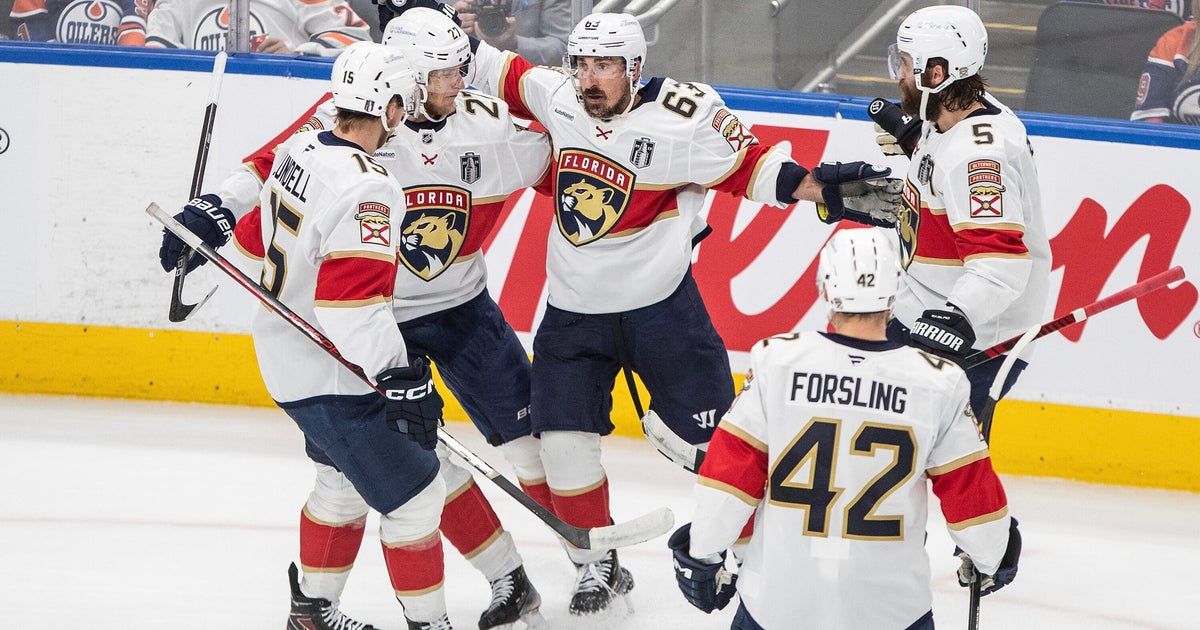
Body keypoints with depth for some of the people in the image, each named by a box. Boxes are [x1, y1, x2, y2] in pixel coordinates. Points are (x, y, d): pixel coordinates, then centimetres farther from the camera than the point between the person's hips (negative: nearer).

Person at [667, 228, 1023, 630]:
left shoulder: (776, 361, -9)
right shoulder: (937, 383, -8)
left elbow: (731, 472, -5)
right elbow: (970, 490, 1)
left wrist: (701, 554, 7)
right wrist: (991, 558, 19)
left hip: (776, 597, 0)